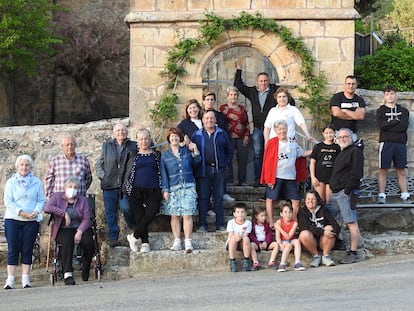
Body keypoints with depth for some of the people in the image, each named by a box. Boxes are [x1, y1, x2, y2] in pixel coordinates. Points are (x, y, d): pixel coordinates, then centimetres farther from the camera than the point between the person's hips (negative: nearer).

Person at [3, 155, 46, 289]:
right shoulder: (11, 182, 6)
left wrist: (36, 212, -12)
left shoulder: (37, 182, 10)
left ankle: (26, 279, 5)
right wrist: (21, 212, -15)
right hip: (13, 219, -1)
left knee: (27, 250, 2)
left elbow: (42, 200, 7)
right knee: (13, 249, -4)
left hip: (31, 221, 1)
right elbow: (8, 201, -3)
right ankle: (10, 279, -5)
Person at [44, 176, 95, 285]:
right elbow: (47, 208, -10)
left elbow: (86, 218, 1)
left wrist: (80, 232, -16)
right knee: (67, 242, -35)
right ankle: (67, 274, -38)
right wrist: (64, 213, -14)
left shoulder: (82, 200, 13)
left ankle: (86, 267, 1)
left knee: (89, 243, -28)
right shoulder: (57, 197, 10)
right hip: (63, 230, -2)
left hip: (80, 228, 2)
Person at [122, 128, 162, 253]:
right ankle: (145, 243, 5)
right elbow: (126, 172, 14)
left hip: (152, 191, 0)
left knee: (151, 212, -20)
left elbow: (162, 172, 16)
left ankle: (134, 236, -5)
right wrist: (125, 189, 4)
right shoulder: (133, 155, 12)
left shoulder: (156, 155, 13)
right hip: (136, 190, 0)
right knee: (139, 216, -5)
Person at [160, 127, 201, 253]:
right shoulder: (165, 156, 10)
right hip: (173, 188, 1)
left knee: (187, 215, -9)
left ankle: (187, 242, -9)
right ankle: (177, 241, 3)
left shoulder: (187, 151, 11)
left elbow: (196, 163, 15)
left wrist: (195, 151, 3)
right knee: (174, 216, -2)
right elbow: (163, 174, 8)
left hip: (188, 187, -1)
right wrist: (165, 190, 0)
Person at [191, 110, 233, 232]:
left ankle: (220, 224, 9)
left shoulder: (222, 134, 10)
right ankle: (202, 224, 2)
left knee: (219, 198, 5)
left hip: (218, 170, 1)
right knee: (203, 198, -1)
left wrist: (226, 164, 3)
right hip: (203, 170, -1)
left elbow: (229, 150, 13)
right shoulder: (197, 135, 8)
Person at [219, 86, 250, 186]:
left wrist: (247, 136, 6)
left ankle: (242, 180, 6)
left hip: (242, 138, 4)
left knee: (243, 159, -1)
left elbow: (247, 123, 19)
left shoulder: (242, 108, 18)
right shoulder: (223, 108, 6)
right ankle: (229, 180, -4)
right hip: (229, 137, -4)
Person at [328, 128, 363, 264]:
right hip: (335, 193, 10)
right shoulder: (341, 153, 23)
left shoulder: (355, 151, -5)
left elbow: (356, 173, -15)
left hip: (346, 192, -10)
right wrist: (332, 187, 17)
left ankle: (353, 254, -9)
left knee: (351, 223, -8)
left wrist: (348, 190, -18)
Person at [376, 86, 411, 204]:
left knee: (401, 171, 3)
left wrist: (389, 124, -5)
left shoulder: (403, 111, 13)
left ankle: (405, 196, 2)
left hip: (400, 143, 2)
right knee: (383, 170, -3)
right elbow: (381, 125, -10)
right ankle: (381, 195, -3)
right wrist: (397, 122, -4)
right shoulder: (381, 110, 9)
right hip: (386, 143, -2)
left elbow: (404, 126, -4)